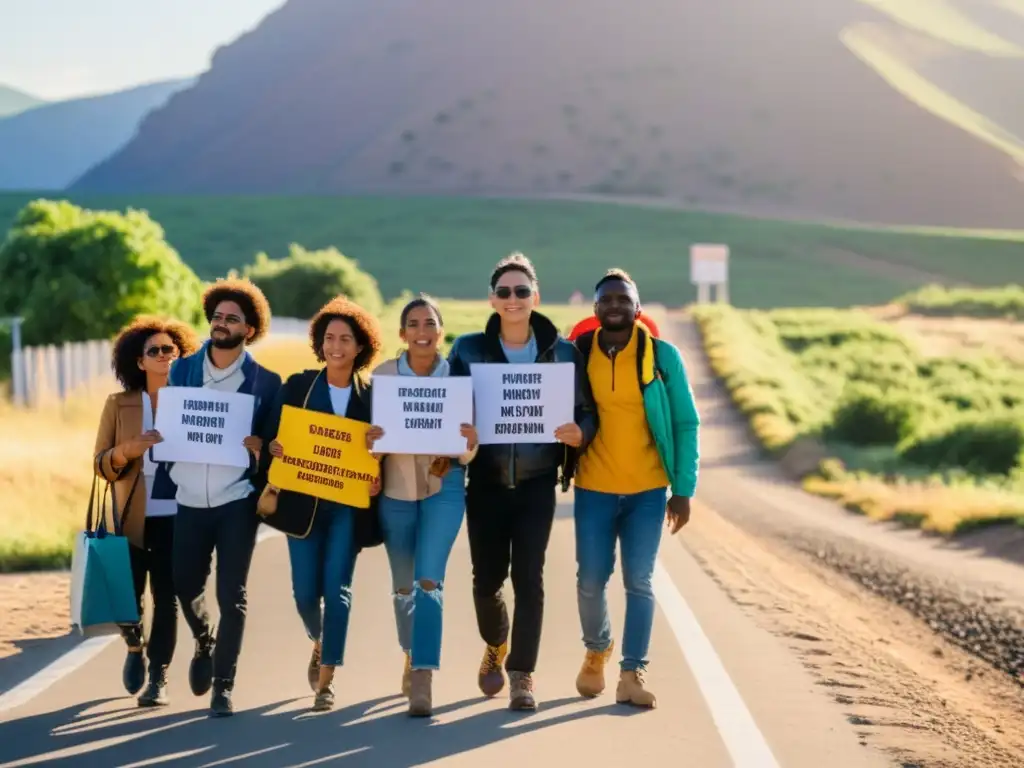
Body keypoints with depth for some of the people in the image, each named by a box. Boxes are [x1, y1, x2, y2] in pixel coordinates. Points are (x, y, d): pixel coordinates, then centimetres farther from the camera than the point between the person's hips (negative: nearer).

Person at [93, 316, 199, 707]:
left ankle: (159, 677, 8)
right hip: (131, 518, 0)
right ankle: (135, 646, 28)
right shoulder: (118, 405, 5)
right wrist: (128, 450, -17)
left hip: (177, 516, 0)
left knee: (167, 597, -2)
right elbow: (100, 464, 2)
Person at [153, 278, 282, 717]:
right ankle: (204, 644, 41)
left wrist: (258, 447, -17)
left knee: (232, 595, -3)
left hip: (237, 500, -3)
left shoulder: (265, 381, 0)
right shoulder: (182, 370, 7)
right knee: (185, 585, 10)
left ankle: (223, 686, 6)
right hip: (190, 499, 3)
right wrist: (169, 456, -7)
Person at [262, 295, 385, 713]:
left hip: (347, 504, -1)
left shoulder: (371, 395, 3)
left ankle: (325, 680, -1)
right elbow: (272, 435, 3)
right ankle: (319, 642, 35)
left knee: (337, 587, -8)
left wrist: (377, 480, -12)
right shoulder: (297, 386, 3)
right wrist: (274, 448, -19)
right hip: (302, 501, 1)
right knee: (306, 590, 0)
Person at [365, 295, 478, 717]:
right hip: (396, 488, 2)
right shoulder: (382, 375, -5)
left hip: (443, 487, -2)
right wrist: (369, 440, -24)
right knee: (403, 584, 15)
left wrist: (469, 442, -26)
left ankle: (423, 678, -16)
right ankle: (412, 655, 39)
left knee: (429, 580, -15)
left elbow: (467, 453, -3)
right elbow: (370, 435, -2)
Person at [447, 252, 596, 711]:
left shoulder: (561, 351, -1)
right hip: (486, 482, 1)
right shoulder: (468, 350, 0)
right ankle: (495, 647, 38)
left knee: (529, 577, -7)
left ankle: (522, 674, 4)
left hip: (537, 483, -1)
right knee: (486, 579, 7)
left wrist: (578, 433, -21)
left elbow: (586, 412, 1)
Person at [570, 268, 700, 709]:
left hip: (648, 490, -1)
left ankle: (632, 674, 5)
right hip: (593, 488, 1)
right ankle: (596, 651, 31)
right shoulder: (578, 354, -1)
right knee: (591, 580, 5)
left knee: (639, 582, -1)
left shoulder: (662, 356, -4)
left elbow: (686, 424, -1)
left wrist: (683, 489, -3)